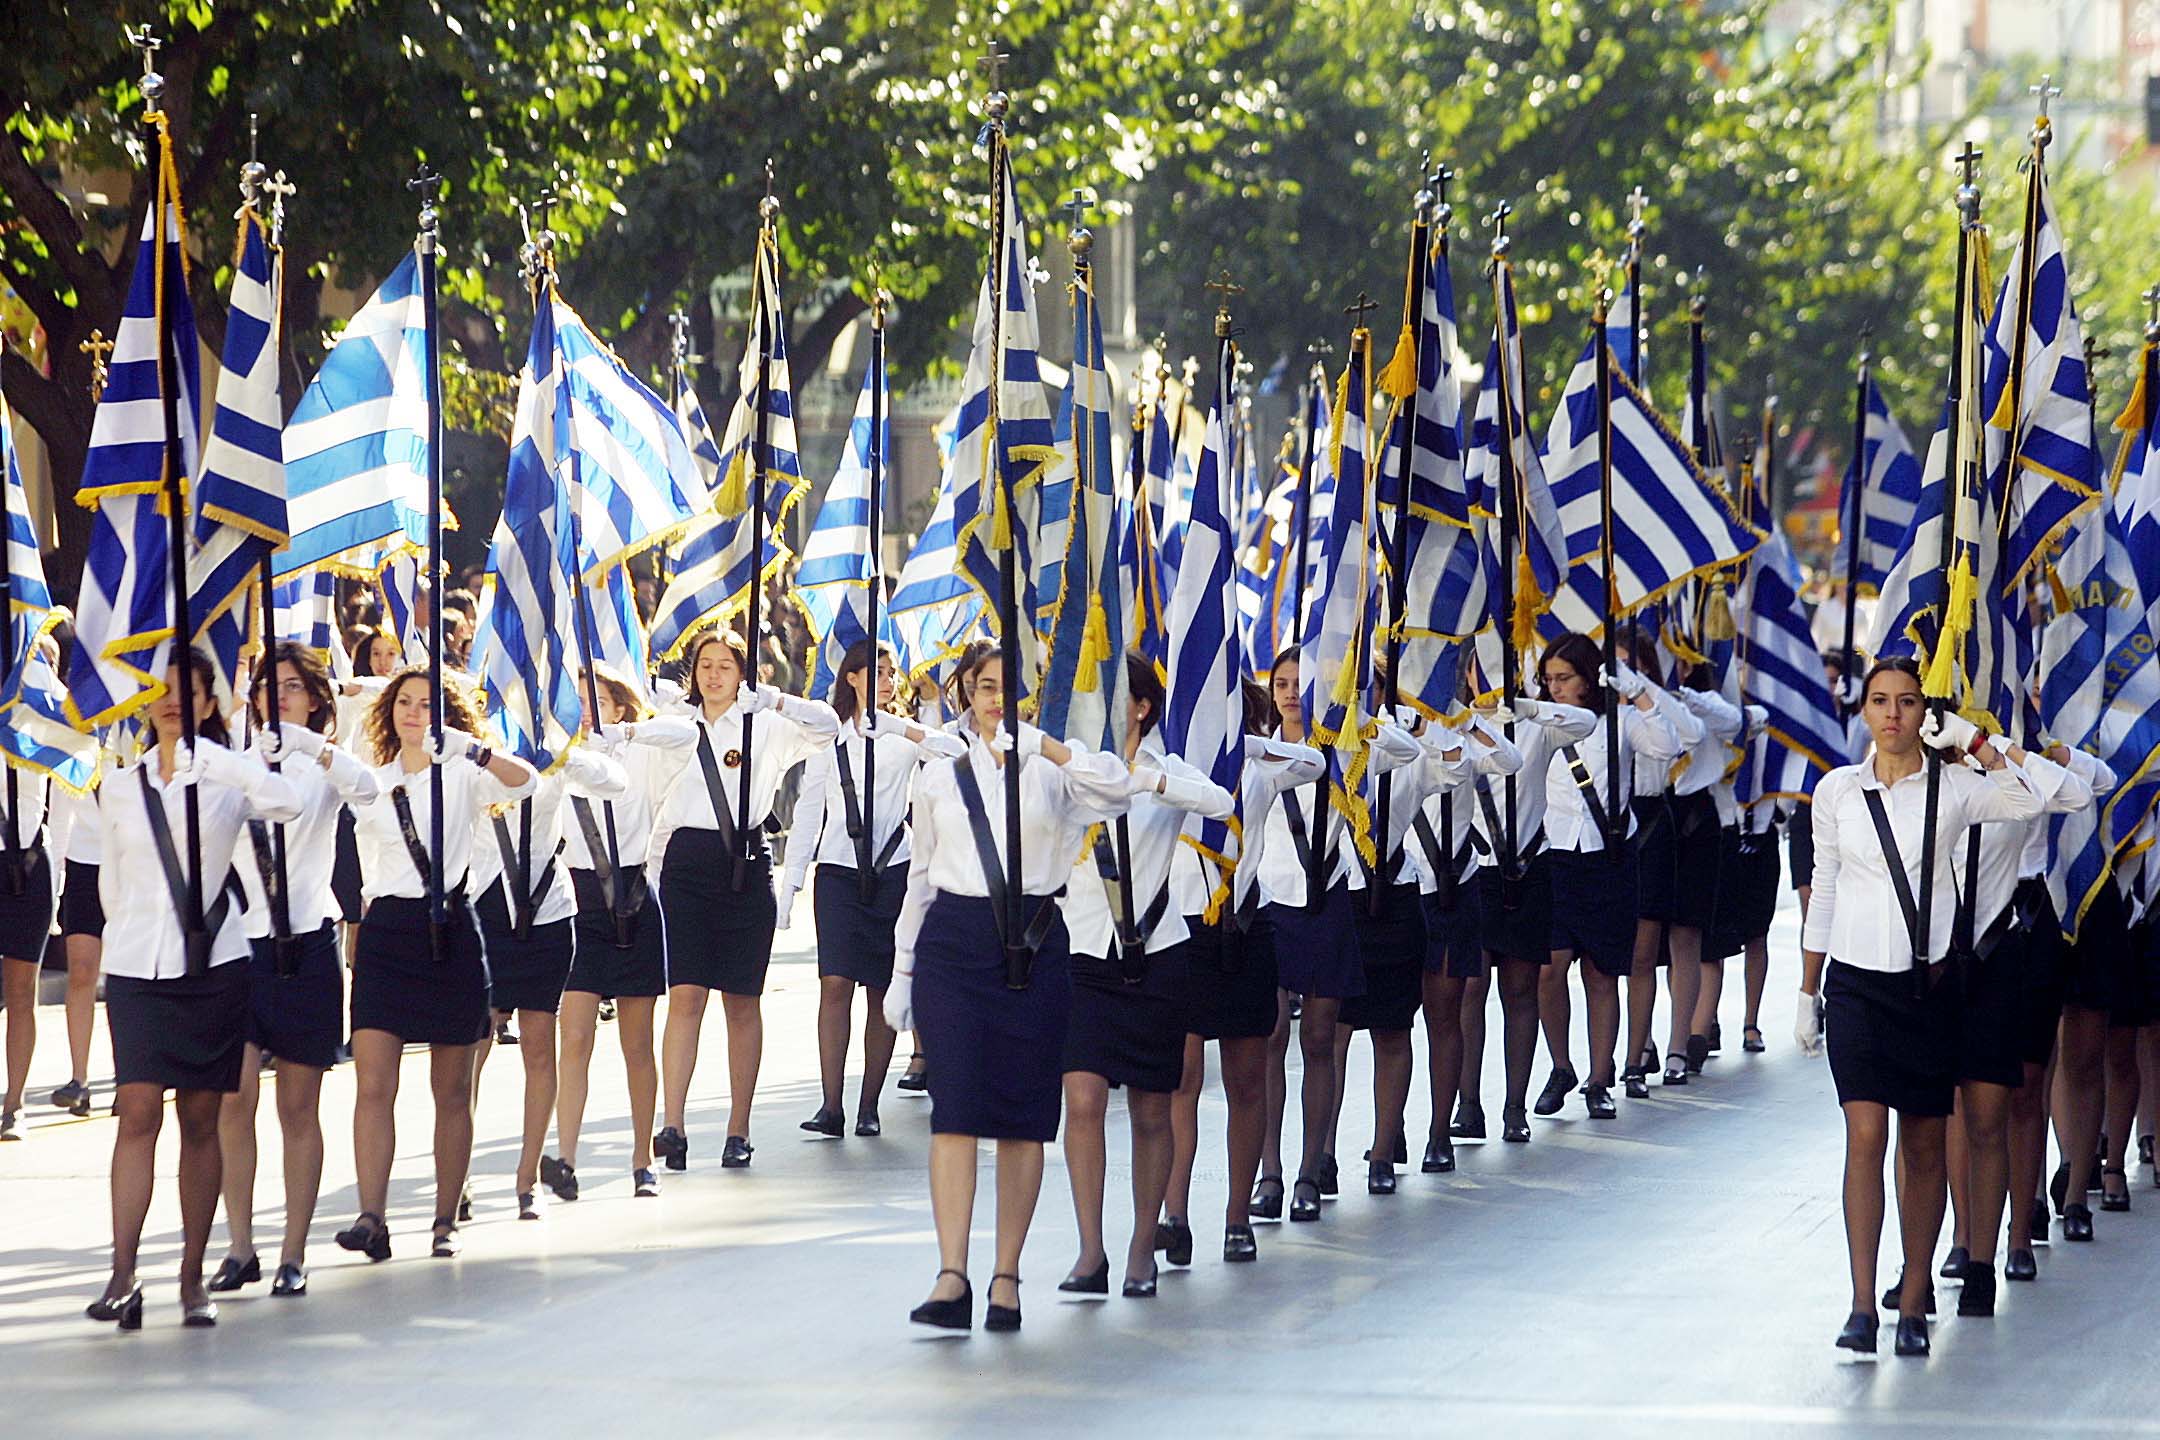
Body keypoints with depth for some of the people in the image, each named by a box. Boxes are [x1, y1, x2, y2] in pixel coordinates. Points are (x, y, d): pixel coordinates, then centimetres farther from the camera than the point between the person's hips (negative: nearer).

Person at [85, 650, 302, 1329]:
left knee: (200, 1121, 2)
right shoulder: (121, 785, 11)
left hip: (213, 964, -1)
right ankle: (122, 1275, -15)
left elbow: (285, 803, -20)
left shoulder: (224, 776, 2)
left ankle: (192, 1275, 6)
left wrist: (199, 751, -23)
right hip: (137, 967, 1)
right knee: (138, 1113, -11)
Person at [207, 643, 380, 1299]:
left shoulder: (323, 768, 4)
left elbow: (365, 787, -18)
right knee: (234, 1098, -8)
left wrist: (307, 743, -31)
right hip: (240, 943, 1)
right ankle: (239, 1249, -1)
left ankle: (294, 1255, 7)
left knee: (298, 1108, 3)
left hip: (306, 945, -1)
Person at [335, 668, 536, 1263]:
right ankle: (371, 1219, -17)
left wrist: (470, 749, -31)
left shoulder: (459, 777, 2)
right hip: (387, 929, 2)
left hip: (450, 929, -2)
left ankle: (446, 1220, 12)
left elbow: (523, 781, -18)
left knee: (452, 1091, 4)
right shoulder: (372, 785, 12)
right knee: (374, 1084, -11)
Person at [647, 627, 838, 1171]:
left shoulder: (765, 728, 7)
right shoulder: (674, 730, 15)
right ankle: (673, 1124, -15)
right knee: (685, 995, -9)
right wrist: (652, 866, 13)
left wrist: (776, 701, -23)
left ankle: (739, 1130, 8)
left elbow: (827, 727, -9)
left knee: (742, 1000, 2)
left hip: (745, 864, -1)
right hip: (686, 863, 1)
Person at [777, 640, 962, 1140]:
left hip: (893, 870, 0)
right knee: (836, 984, -11)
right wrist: (789, 884, 7)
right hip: (839, 871, 0)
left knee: (882, 989, 1)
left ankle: (869, 1107, 5)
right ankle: (830, 1107, -13)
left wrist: (903, 728, -22)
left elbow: (957, 753, -13)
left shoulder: (904, 736, 6)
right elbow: (808, 812, 12)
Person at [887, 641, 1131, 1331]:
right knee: (955, 1110, -10)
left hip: (1033, 948, -1)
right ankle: (951, 1279, -16)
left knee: (1023, 1117, 1)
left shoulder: (1050, 772, 6)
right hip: (954, 943, 1)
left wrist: (1039, 743, -24)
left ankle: (1007, 1276, 7)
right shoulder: (939, 778, 13)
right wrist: (903, 969, 18)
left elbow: (1116, 790, -15)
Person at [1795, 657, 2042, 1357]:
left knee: (1925, 1148, 4)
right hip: (1857, 982, 0)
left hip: (1930, 983, 0)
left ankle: (1913, 1303, 12)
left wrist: (1975, 742, -14)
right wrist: (1808, 995, 13)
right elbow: (1824, 893, 13)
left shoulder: (1952, 788, 2)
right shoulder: (1838, 790, 7)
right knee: (1866, 1136, -12)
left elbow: (2026, 802, -15)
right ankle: (1861, 1306, -15)